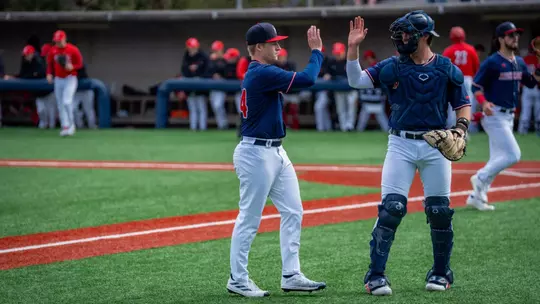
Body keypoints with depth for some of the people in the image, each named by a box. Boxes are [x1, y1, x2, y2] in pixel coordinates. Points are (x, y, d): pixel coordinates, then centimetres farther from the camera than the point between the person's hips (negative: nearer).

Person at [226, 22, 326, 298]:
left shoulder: (259, 73, 15)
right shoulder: (262, 73, -17)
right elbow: (307, 79, -20)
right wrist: (316, 50, -9)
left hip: (275, 152, 11)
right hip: (256, 153, -11)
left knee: (293, 212, 9)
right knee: (249, 219, -2)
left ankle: (291, 276, 12)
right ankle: (237, 280, 6)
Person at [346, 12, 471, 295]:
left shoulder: (447, 69, 2)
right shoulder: (391, 67, 3)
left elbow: (463, 106, 7)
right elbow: (356, 80, -6)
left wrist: (460, 128, -12)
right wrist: (353, 48, -16)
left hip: (436, 145, 0)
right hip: (400, 144, 0)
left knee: (440, 211, 4)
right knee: (391, 208, -9)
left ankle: (440, 272, 22)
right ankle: (376, 275, -5)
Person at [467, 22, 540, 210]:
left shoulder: (519, 62, 11)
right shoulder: (492, 62, -12)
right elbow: (476, 87, -13)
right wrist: (483, 102, -31)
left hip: (509, 116, 9)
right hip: (495, 115, -9)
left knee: (497, 160, 11)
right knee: (513, 155, -16)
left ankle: (477, 196, 17)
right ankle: (480, 178, -1)